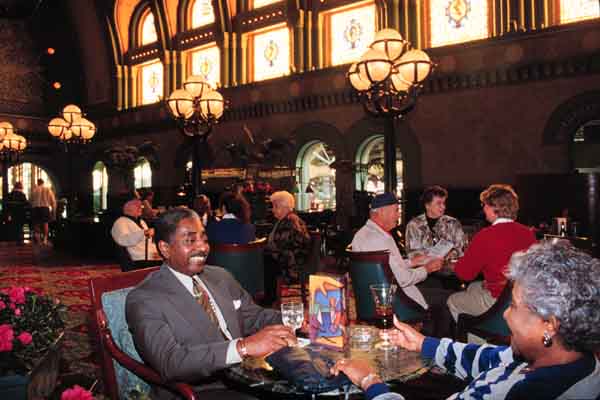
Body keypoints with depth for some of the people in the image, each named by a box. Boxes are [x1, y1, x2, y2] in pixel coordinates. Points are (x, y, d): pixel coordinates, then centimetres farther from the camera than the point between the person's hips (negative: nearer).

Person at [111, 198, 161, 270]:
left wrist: (156, 252, 8)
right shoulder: (121, 222, -1)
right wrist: (144, 233, -36)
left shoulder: (142, 222, 27)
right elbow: (123, 240, -21)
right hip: (139, 262, -8)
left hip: (154, 260, 8)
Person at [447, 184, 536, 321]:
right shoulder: (529, 233, -3)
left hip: (498, 300, -7)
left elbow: (464, 273, -14)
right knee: (472, 287, 31)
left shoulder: (486, 236, -21)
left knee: (452, 302, 17)